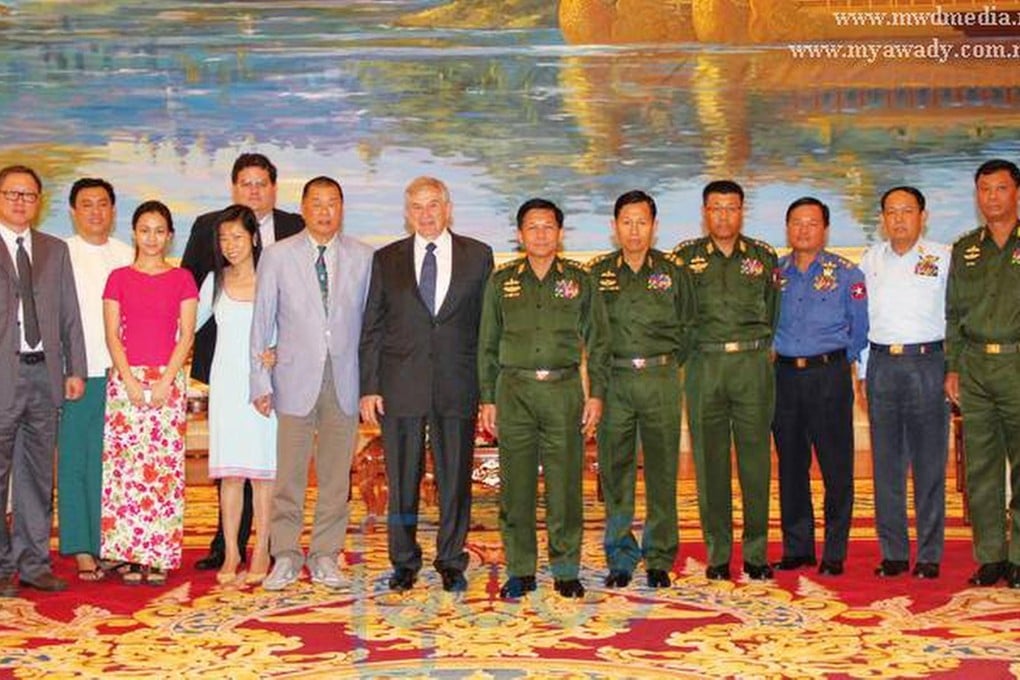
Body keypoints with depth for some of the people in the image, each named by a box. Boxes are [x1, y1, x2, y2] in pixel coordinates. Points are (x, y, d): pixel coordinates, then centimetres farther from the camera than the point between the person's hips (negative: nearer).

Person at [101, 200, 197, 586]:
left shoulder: (182, 279, 7)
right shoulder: (119, 278, 9)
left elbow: (186, 336, 2)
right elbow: (112, 335, 3)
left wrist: (165, 381, -9)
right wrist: (130, 381, -9)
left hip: (168, 380, 0)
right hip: (125, 379, 1)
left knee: (165, 467, -2)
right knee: (125, 464, -3)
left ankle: (159, 557, 3)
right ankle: (130, 556, 4)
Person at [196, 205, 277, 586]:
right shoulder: (215, 281, 9)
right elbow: (192, 322, 19)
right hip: (226, 382, 2)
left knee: (262, 469, 0)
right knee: (229, 472, 2)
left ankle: (261, 553, 7)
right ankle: (231, 552, 9)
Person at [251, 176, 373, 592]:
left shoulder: (363, 257, 7)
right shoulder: (278, 256, 4)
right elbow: (261, 323, 4)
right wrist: (260, 382, 0)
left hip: (345, 379, 2)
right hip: (296, 377, -1)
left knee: (336, 473, 6)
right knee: (289, 472, 0)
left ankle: (325, 557, 16)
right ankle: (286, 557, 11)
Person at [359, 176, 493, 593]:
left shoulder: (478, 256, 7)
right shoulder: (386, 260, 8)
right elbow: (372, 330, 7)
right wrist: (369, 387, -1)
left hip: (457, 387, 0)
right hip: (400, 387, 1)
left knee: (455, 479, 5)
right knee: (402, 480, 7)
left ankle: (451, 562, 18)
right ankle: (404, 562, 20)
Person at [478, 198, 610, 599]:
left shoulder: (580, 281, 9)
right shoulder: (501, 282, 11)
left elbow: (598, 342, 9)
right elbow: (487, 346, 12)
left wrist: (596, 394, 1)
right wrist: (487, 399, 6)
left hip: (564, 389, -1)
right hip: (514, 390, 1)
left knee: (565, 484, -1)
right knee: (515, 485, 1)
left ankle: (566, 570, 10)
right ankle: (520, 571, 11)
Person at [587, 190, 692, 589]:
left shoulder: (672, 272, 6)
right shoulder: (598, 273, 7)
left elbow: (689, 325, 16)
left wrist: (668, 361, 9)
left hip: (661, 380, -1)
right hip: (614, 381, 1)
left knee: (662, 472, 1)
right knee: (614, 472, 2)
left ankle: (659, 560, 9)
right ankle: (620, 560, 11)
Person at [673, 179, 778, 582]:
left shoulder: (763, 257, 10)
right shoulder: (686, 256, 6)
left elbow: (773, 311, 16)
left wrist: (754, 347, 11)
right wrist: (692, 346, 6)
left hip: (754, 365, 1)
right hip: (704, 366, 0)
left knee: (756, 458, 1)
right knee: (710, 461, 1)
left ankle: (756, 553, 10)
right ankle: (717, 556, 9)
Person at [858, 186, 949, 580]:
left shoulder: (943, 258, 3)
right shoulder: (870, 261, 12)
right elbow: (861, 318, 13)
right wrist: (863, 372, 9)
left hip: (927, 361, -3)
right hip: (881, 363, 3)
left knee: (929, 462, -1)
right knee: (886, 462, 4)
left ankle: (930, 555, 7)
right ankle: (893, 553, 12)